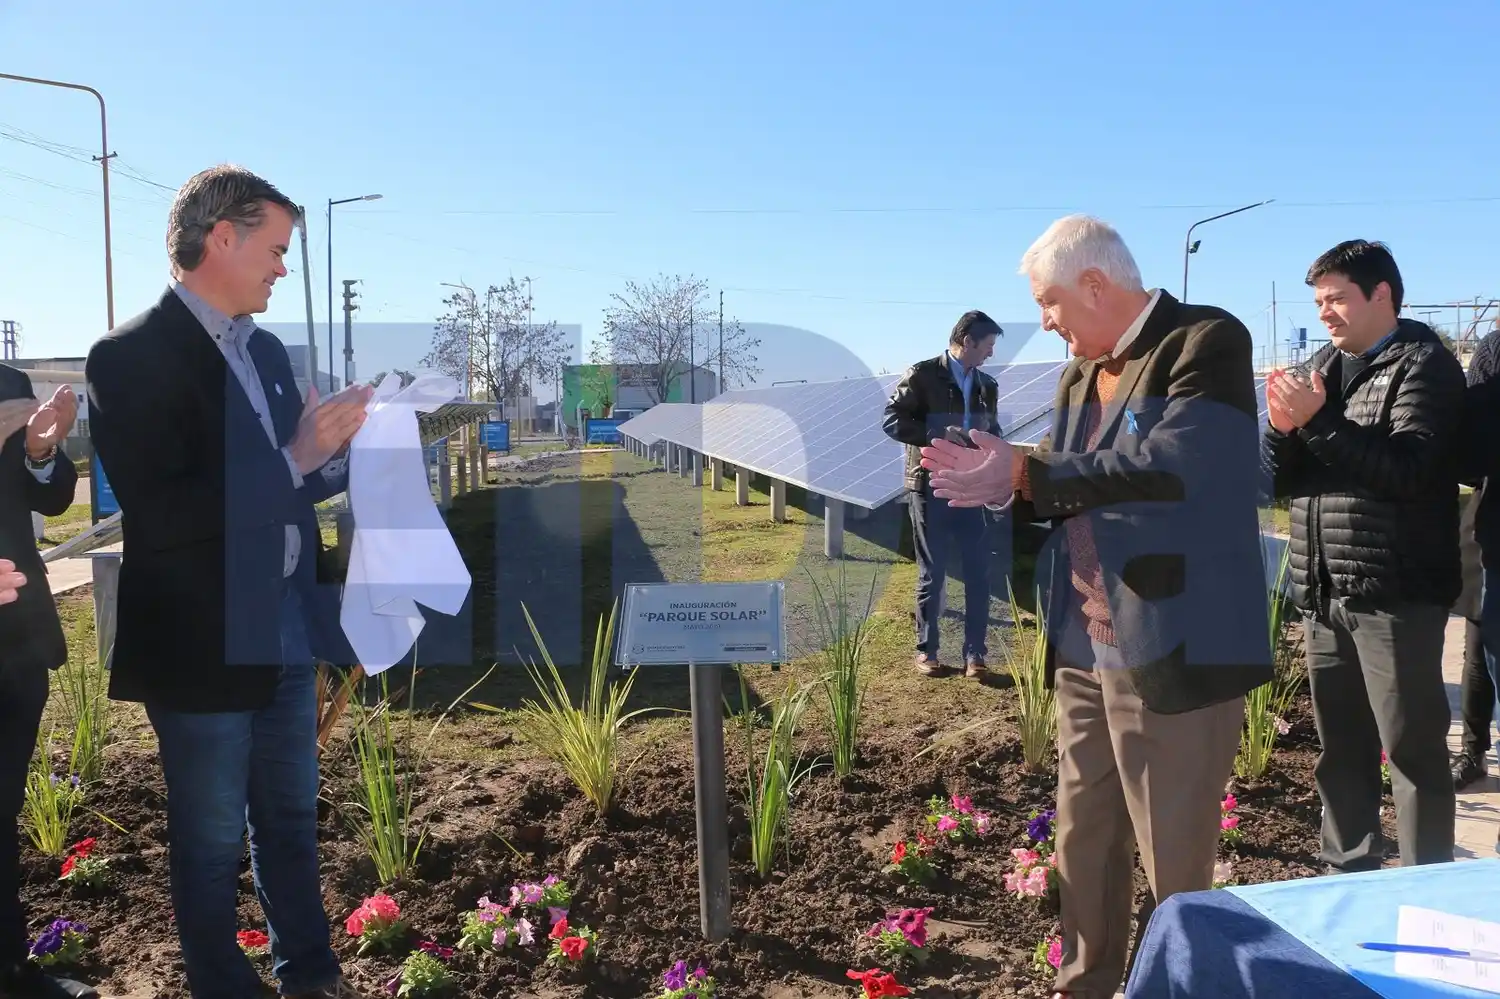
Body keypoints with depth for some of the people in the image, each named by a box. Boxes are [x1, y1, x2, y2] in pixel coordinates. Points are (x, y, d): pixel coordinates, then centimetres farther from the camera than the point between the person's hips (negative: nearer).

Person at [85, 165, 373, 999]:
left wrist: (338, 453, -3)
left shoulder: (267, 350, 9)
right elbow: (159, 514, -24)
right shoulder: (132, 355, -14)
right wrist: (296, 457, -23)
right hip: (205, 645, -7)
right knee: (211, 840, 11)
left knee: (292, 818, 19)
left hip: (288, 633, 7)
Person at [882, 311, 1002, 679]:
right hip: (930, 489, -5)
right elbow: (893, 421, -10)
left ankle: (974, 654, 11)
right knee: (932, 574, 4)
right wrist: (938, 436, -19)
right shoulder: (922, 375, -5)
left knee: (979, 572, 2)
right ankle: (926, 651, 16)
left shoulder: (987, 385, 12)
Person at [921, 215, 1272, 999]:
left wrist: (1024, 476, -21)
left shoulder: (1208, 342, -11)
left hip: (1172, 651, -8)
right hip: (1084, 649, 8)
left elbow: (1169, 463, -26)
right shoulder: (1078, 374, 13)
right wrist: (995, 477, -6)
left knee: (1174, 862, 5)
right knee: (1082, 843, 19)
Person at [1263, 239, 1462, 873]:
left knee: (1411, 747, 0)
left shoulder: (1424, 366, -4)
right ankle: (1348, 871, 26)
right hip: (1323, 594, 6)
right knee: (1340, 745, 14)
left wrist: (1320, 420, -19)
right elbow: (1281, 479, 14)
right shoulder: (1318, 369, 15)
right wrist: (1283, 428, -6)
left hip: (1395, 592, -6)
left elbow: (1411, 470, -18)